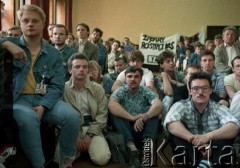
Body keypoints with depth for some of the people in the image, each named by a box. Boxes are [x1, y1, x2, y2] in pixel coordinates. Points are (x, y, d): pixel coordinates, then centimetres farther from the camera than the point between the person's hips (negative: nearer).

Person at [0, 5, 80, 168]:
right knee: (28, 117, -37)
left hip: (44, 99, 2)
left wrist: (43, 106, -17)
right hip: (18, 98, -2)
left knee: (72, 116, -24)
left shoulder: (54, 54, 9)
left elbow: (57, 86, 1)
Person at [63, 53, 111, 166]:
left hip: (92, 130, 1)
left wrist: (89, 135, -10)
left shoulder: (98, 89, 8)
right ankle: (80, 148, 7)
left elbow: (102, 115, 3)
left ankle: (87, 147, 12)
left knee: (102, 158, -22)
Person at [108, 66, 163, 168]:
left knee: (152, 109, -18)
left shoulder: (146, 91, 3)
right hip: (125, 131, -1)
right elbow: (111, 105, -23)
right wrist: (132, 117, -35)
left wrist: (145, 116, -38)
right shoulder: (120, 91, 0)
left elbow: (159, 105, -18)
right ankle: (132, 147, -37)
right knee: (115, 112, -24)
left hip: (142, 129, 1)